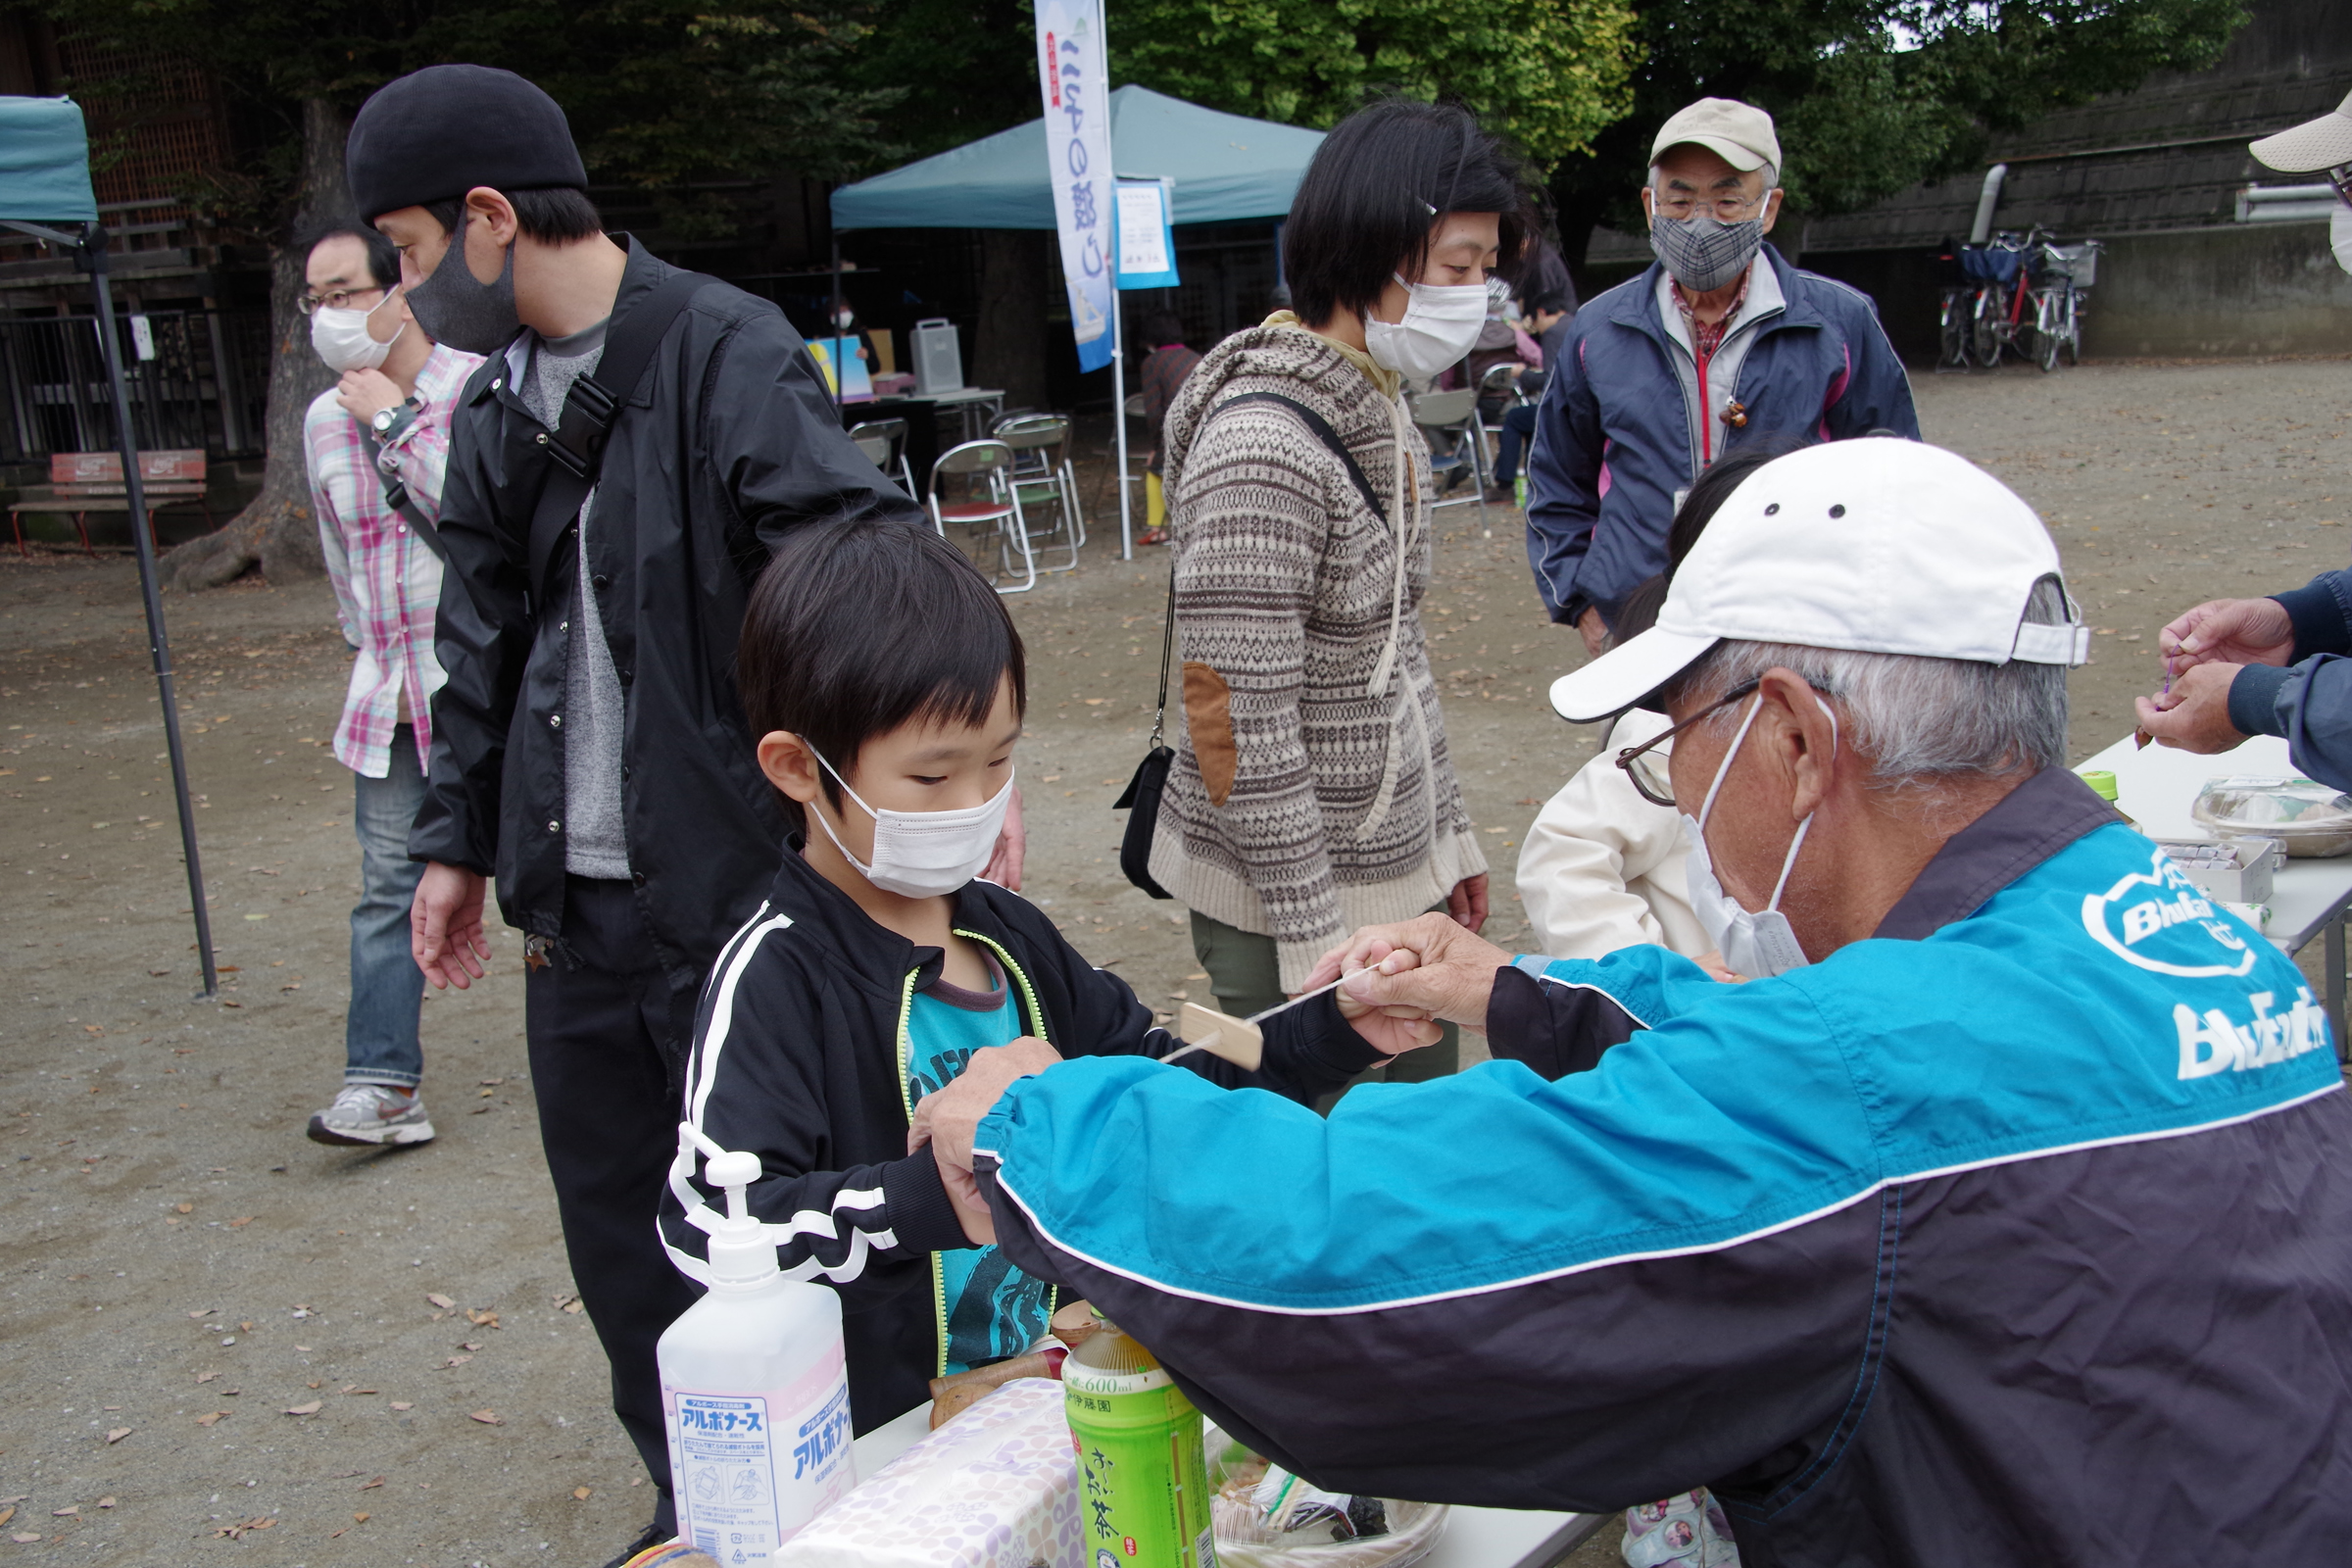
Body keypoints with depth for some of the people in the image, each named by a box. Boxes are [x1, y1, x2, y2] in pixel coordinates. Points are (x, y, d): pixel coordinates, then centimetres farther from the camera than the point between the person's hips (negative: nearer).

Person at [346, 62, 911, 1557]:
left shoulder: (727, 353, -13)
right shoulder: (499, 403, 12)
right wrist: (458, 839, 19)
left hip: (732, 884, -7)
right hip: (574, 892, 8)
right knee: (614, 1223, 17)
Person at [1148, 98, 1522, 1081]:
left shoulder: (1382, 413, 8)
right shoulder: (1262, 439, -21)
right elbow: (1239, 718, -22)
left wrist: (1446, 832, 19)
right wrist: (1315, 939, -19)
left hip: (1397, 870, 9)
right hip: (1290, 891, -9)